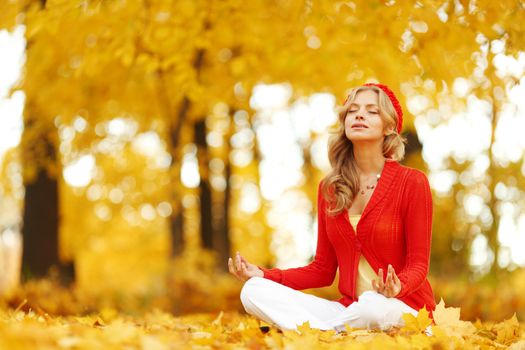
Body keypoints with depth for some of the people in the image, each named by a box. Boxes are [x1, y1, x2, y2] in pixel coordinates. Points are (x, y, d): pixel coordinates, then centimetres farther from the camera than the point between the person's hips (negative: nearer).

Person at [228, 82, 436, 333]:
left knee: (372, 305, -41)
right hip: (351, 310, 4)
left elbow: (418, 266, -6)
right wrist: (263, 274, -3)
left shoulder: (412, 182, -5)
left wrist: (397, 287, -30)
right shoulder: (329, 189, 9)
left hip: (403, 310, -4)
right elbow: (323, 269, 11)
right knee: (253, 291, -17)